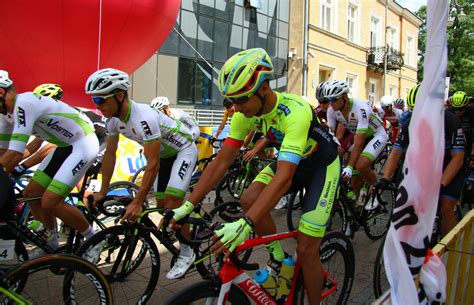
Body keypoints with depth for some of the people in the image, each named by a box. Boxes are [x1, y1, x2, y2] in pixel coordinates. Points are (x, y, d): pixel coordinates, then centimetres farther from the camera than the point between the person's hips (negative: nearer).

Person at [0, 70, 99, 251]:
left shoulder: (24, 103, -24)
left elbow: (15, 155, -30)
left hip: (83, 145, -10)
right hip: (65, 147, 10)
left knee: (49, 203, -15)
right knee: (30, 194, 8)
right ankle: (51, 246, 27)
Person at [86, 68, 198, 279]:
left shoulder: (144, 118, -37)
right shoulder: (113, 119, -11)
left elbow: (152, 165, -35)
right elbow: (110, 154, -1)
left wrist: (137, 203, -32)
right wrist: (102, 191, 1)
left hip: (183, 151, -8)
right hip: (164, 154, 8)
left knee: (172, 203, -17)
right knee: (161, 204, 9)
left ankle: (186, 253, 1)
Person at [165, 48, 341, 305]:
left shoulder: (295, 112, -38)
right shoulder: (245, 113, -17)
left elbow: (283, 179, -45)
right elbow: (221, 161, -15)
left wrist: (244, 225, -53)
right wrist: (187, 206, -20)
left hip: (322, 164, -5)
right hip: (291, 161, 6)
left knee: (305, 249, -9)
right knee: (249, 199, -19)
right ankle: (277, 257, 6)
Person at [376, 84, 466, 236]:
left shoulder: (451, 121, -27)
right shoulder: (409, 125, -17)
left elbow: (458, 158, -28)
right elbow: (396, 152, -18)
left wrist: (440, 185, -37)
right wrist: (385, 179, -32)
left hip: (451, 169, -3)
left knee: (446, 209, -13)